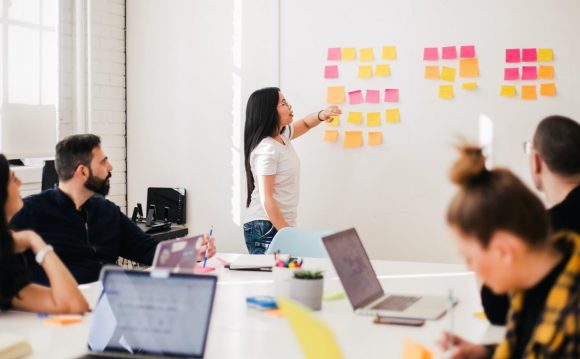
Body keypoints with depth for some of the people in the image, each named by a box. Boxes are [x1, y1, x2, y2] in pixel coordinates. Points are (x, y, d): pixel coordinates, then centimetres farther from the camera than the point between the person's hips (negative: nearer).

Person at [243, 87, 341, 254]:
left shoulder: (282, 136, 8)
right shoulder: (266, 149, -18)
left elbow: (305, 124, 28)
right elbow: (266, 199, -20)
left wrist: (321, 115, 5)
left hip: (282, 225, 9)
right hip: (266, 228, -9)